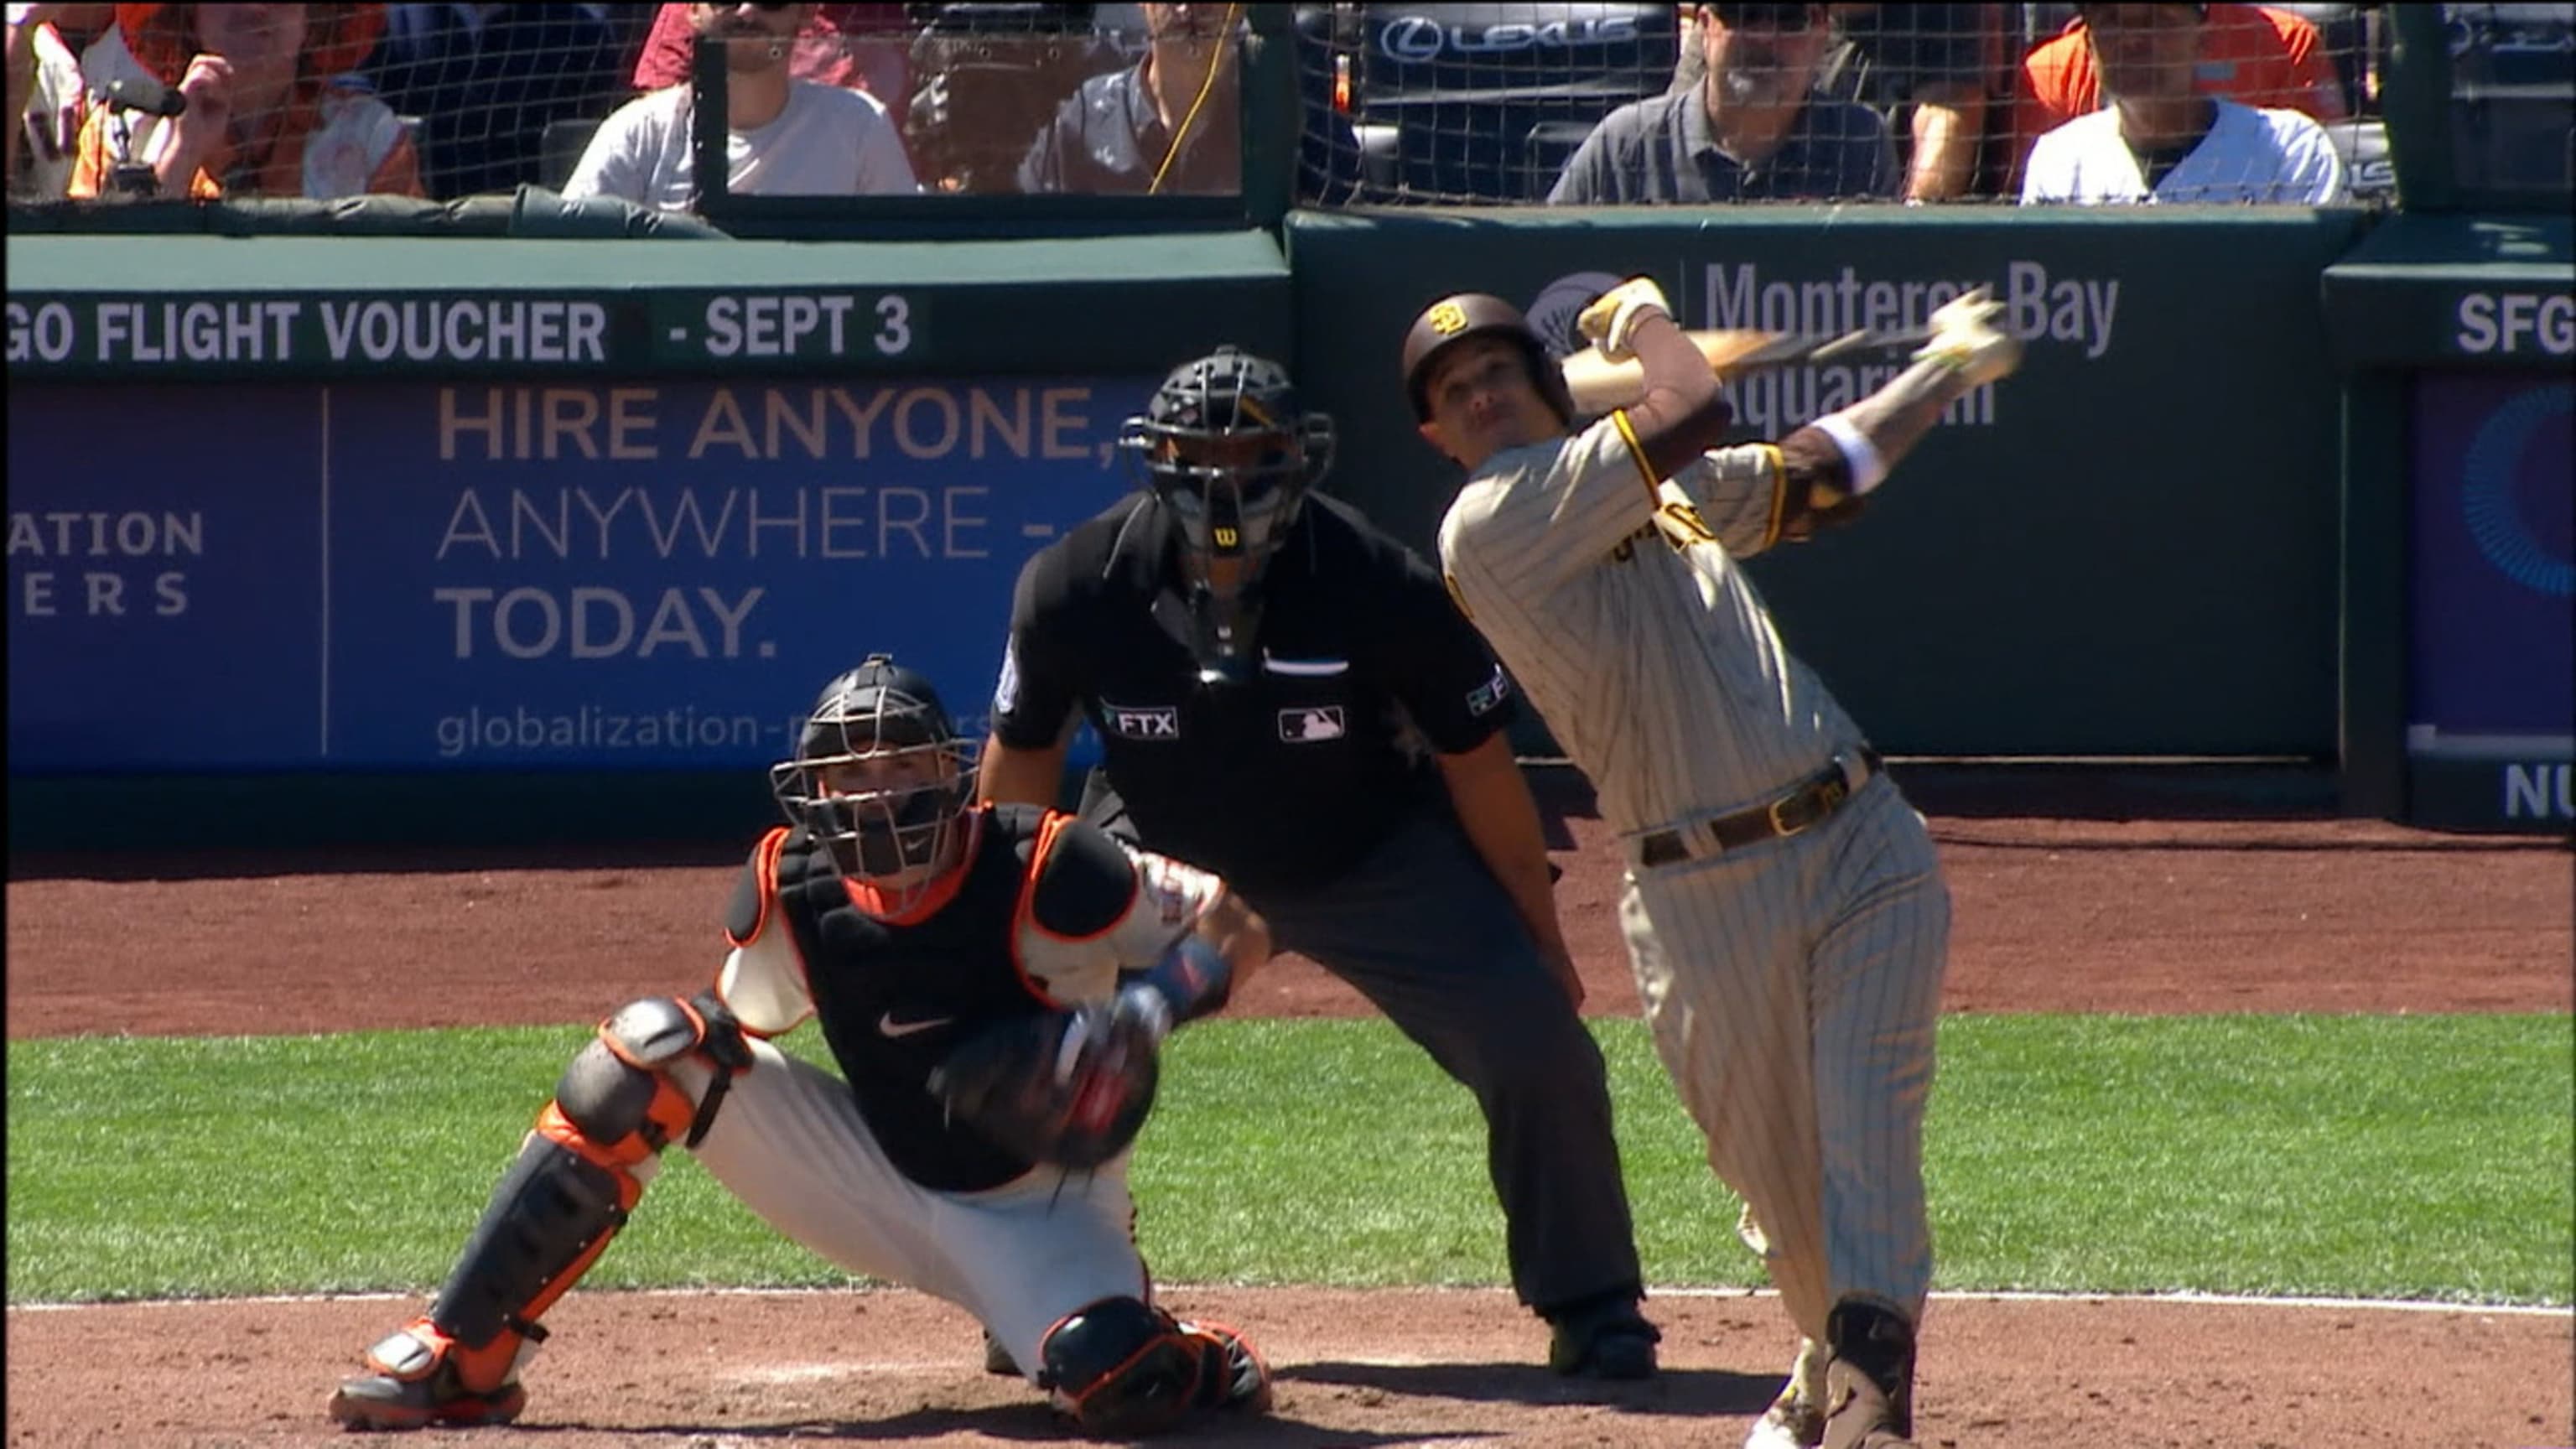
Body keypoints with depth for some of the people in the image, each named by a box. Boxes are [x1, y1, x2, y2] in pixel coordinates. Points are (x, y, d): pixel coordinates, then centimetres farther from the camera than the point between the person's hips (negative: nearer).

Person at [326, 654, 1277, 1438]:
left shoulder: (1042, 876, -23)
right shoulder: (794, 894, -10)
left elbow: (1241, 928, -16)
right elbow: (738, 1024, 4)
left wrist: (1146, 1011, -33)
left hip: (1038, 1212, -4)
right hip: (886, 1184, 4)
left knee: (1119, 1393, -36)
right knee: (655, 1049, -15)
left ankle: (1193, 1362, 7)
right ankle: (463, 1357, -14)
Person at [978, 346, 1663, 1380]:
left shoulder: (1381, 589, -29)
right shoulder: (1077, 588, -25)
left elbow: (1477, 764, -14)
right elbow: (1024, 753, -6)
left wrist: (1541, 940, -7)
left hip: (1375, 857, -1)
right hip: (1162, 858, 1)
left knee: (1537, 1043, -14)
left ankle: (1591, 1308, 6)